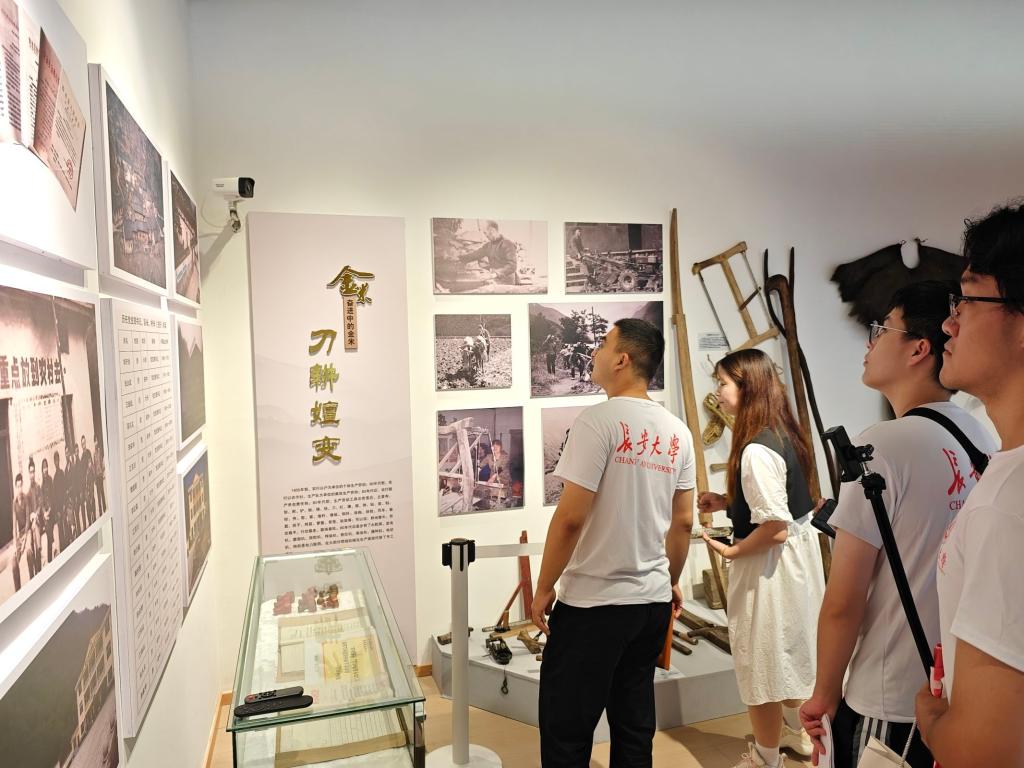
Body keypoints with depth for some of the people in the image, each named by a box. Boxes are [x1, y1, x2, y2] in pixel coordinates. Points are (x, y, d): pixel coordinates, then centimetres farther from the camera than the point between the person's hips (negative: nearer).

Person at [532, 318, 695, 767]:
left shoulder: (600, 420, -15)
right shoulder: (677, 432, 4)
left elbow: (570, 517, -18)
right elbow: (683, 522, 10)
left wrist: (544, 587, -6)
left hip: (593, 601, -7)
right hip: (654, 601, 7)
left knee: (566, 731, 7)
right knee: (636, 725, 19)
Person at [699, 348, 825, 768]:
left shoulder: (756, 450, -29)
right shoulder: (782, 434, 0)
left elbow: (775, 529, -29)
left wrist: (731, 551, -14)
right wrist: (727, 502, 6)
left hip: (769, 564, -10)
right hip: (797, 555, 10)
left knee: (762, 658, 9)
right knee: (790, 647, 27)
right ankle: (795, 731, 50)